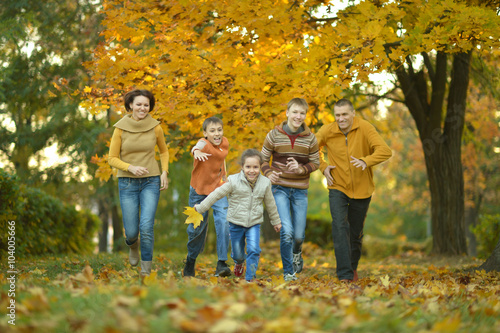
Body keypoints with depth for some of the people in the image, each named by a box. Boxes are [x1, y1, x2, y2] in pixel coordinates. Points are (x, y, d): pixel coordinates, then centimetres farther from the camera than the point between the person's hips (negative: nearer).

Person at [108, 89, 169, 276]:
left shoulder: (155, 127, -3)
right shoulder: (120, 128, -6)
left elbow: (164, 150, 15)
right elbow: (112, 159, -2)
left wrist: (164, 172, 1)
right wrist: (131, 167, -19)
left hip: (151, 182, 0)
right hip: (127, 183, 0)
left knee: (146, 227, -16)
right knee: (131, 232, 2)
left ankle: (146, 269, 1)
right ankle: (133, 246, 40)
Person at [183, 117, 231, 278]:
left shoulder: (225, 143, -4)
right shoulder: (204, 143, -21)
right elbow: (198, 146, -47)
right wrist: (196, 151, -69)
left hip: (218, 188, 3)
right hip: (199, 190, -3)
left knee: (223, 223, -17)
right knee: (197, 227, 8)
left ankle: (221, 263, -11)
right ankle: (191, 260, 34)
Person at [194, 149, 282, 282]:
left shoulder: (264, 183, -4)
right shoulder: (234, 181, -13)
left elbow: (270, 204, 11)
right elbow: (217, 194, -6)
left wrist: (276, 221, 20)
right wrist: (200, 208, -4)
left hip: (254, 224, 1)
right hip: (236, 223, -1)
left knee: (254, 249, -18)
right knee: (237, 253, 11)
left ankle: (250, 278, -4)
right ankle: (239, 262, 49)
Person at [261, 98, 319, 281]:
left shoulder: (310, 138, -2)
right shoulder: (274, 135, -5)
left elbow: (315, 163, 4)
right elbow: (263, 159, 3)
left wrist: (301, 169, -16)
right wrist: (269, 173, -17)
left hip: (300, 190, 2)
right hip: (280, 188, -2)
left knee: (299, 235, 7)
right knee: (286, 231, -15)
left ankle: (296, 253, 45)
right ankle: (288, 272, 2)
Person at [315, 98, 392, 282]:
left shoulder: (365, 128, -14)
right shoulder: (327, 131, -8)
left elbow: (385, 151, -24)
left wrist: (366, 160, -42)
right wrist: (323, 166, -4)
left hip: (362, 189, 0)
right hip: (338, 187, 0)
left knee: (356, 232, 13)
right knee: (340, 227, -18)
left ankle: (353, 266, 38)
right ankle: (345, 274, -18)